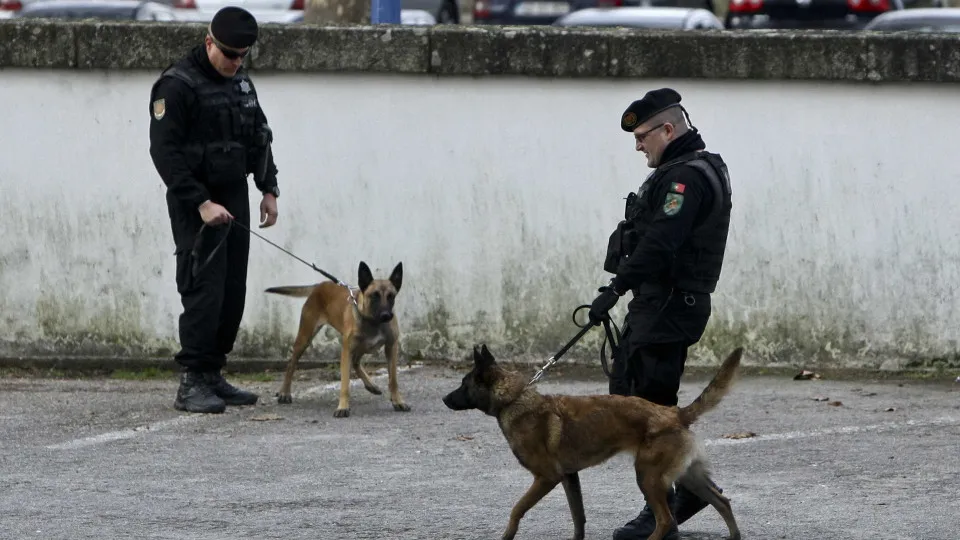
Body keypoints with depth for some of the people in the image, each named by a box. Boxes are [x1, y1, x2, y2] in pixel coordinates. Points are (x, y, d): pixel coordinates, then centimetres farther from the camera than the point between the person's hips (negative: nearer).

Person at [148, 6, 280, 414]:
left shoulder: (241, 82, 12)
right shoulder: (178, 85, -13)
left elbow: (259, 139, 22)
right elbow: (165, 151, -18)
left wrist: (269, 189, 11)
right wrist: (201, 203, -22)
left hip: (235, 198, 8)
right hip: (196, 205, -8)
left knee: (232, 292, 6)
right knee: (204, 290, -12)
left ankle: (212, 376, 12)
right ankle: (192, 384, -11)